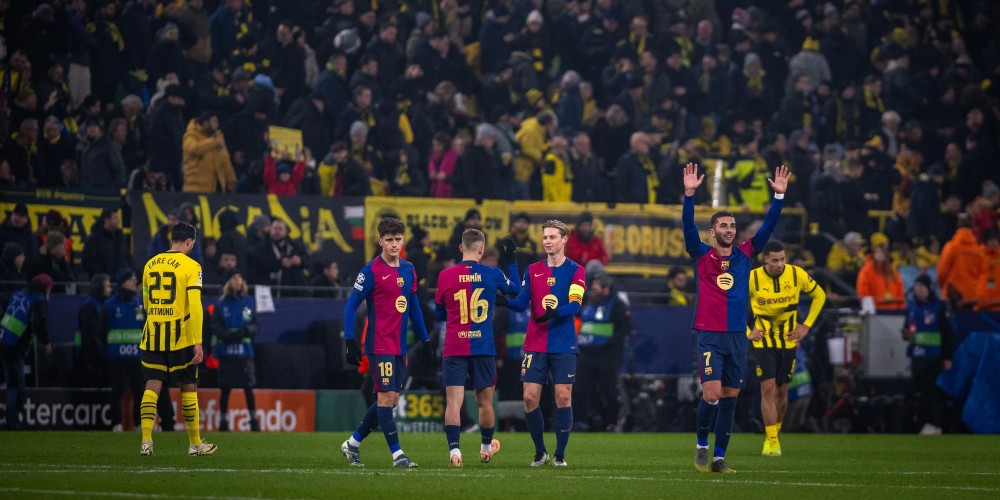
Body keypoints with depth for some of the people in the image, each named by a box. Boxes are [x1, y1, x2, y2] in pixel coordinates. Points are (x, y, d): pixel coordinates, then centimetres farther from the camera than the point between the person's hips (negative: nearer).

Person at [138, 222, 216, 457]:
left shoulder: (151, 264, 9)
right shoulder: (191, 266, -7)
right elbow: (195, 306, -14)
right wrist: (198, 342, -14)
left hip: (153, 337, 4)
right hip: (180, 337, -4)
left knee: (152, 387, 2)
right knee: (189, 388, 8)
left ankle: (146, 440, -11)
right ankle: (195, 444, 16)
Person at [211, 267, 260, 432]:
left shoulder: (248, 302, 6)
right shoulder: (221, 304, 1)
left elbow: (255, 326, 6)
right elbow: (215, 327, -2)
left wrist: (245, 331, -15)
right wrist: (229, 335, -19)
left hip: (245, 351, 1)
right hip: (226, 351, -1)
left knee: (248, 387, -1)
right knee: (225, 388, 4)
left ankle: (254, 421, 5)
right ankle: (223, 421, 12)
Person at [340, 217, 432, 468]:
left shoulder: (408, 269, 11)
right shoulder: (371, 271, -8)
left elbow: (414, 306, 20)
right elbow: (351, 306, -8)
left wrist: (425, 339, 18)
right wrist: (350, 342, -14)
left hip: (399, 345, 7)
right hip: (379, 345, -7)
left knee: (391, 400, 9)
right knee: (386, 396, -9)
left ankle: (352, 443, 21)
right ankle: (397, 454, -7)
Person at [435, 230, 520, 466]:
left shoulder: (445, 276, -1)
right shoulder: (492, 274, -1)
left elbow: (439, 313, 12)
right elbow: (515, 290, 20)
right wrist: (511, 261, 30)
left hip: (454, 348, -1)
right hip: (483, 349, 1)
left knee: (454, 401, -6)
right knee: (485, 402, 15)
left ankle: (454, 449, -20)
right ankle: (486, 447, 31)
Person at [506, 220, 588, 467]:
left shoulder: (575, 271, 1)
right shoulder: (533, 270, 10)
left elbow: (575, 305, -11)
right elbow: (521, 303, 3)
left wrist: (554, 312, -29)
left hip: (564, 345, -3)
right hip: (535, 344, 3)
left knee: (563, 397, -5)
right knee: (530, 397, -3)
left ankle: (560, 454, 4)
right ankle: (540, 452, 12)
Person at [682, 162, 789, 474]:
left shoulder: (745, 255, 9)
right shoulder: (702, 256, 1)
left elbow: (768, 227, 5)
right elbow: (688, 226, -12)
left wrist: (779, 196, -5)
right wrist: (689, 194, -24)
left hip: (738, 336, 4)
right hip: (710, 336, -4)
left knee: (730, 398, 4)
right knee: (712, 393, -15)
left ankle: (719, 458, 11)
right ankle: (701, 445, 6)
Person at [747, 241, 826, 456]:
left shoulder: (797, 275, -9)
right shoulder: (753, 278, -13)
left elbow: (819, 295, 8)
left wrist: (806, 325, 2)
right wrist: (747, 331, -4)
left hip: (788, 341, 2)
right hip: (763, 341, -2)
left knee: (781, 391, 7)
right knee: (768, 388, -13)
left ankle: (774, 435, 26)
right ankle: (771, 441, -12)